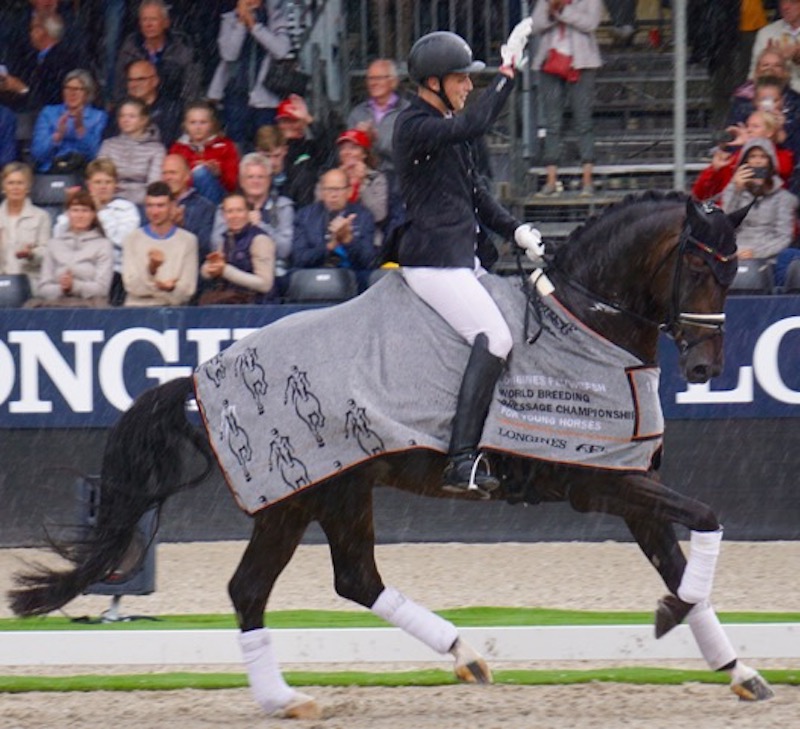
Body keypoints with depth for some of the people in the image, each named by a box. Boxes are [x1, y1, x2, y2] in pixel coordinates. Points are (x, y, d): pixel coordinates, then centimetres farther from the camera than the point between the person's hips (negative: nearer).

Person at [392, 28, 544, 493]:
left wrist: (515, 230, 8)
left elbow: (475, 193, 21)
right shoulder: (416, 127, -13)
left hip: (465, 257, 10)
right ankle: (461, 463, -26)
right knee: (494, 338, -21)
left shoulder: (446, 125, 17)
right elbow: (474, 125, -30)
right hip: (433, 259, -10)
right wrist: (509, 71, -28)